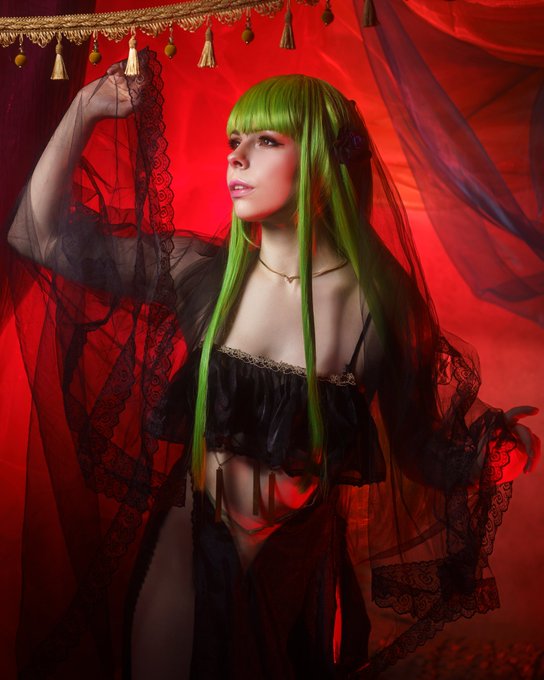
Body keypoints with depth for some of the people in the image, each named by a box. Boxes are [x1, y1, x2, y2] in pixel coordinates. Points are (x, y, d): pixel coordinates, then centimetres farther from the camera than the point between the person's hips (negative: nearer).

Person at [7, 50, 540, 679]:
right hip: (186, 553, 1)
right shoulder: (203, 273, -10)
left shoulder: (380, 306, -14)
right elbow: (41, 235, -7)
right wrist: (85, 109, -11)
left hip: (301, 570, -1)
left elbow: (423, 450, -5)